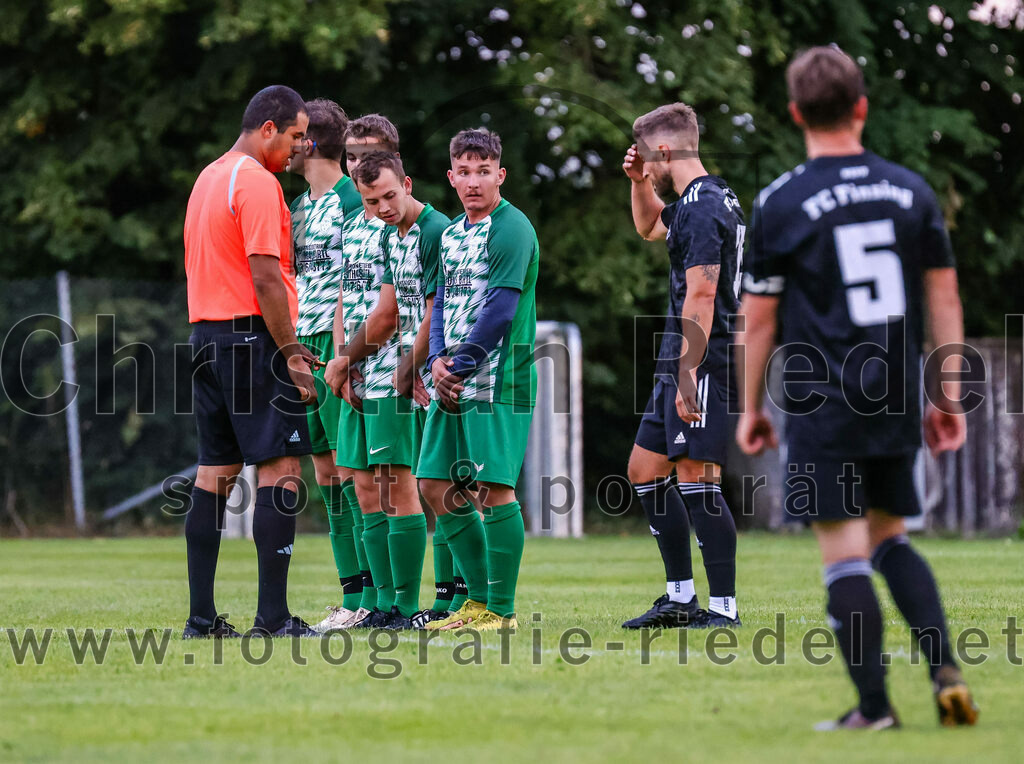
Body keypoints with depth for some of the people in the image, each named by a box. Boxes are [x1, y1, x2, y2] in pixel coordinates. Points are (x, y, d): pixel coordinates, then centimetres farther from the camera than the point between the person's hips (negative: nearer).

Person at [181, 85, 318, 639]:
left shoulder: (208, 178, 18)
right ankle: (273, 615, -12)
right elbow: (266, 278, -18)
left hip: (206, 336, 9)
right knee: (280, 469, -8)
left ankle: (201, 615, 7)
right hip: (252, 335, -9)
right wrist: (291, 354, -13)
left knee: (215, 472, 8)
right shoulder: (257, 182, -12)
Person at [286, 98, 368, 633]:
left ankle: (366, 597, -10)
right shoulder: (299, 206, 18)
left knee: (349, 469, -10)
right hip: (305, 348, 9)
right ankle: (352, 595, 9)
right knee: (325, 472, 7)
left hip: (339, 345, -9)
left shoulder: (351, 199, -9)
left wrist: (339, 356, -21)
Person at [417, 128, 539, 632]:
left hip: (498, 378, -9)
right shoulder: (452, 233, 17)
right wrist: (438, 360, -1)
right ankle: (479, 598, 17)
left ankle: (501, 610, -4)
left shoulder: (512, 230, -9)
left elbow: (499, 310, -15)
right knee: (435, 485, 8)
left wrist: (461, 368, -13)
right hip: (454, 379, 9)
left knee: (494, 487, -9)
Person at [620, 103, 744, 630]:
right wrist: (639, 184, 20)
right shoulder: (694, 202, 16)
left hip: (703, 365, -11)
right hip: (680, 365, 11)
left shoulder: (704, 208, -16)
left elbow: (700, 297, -22)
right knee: (645, 471, 14)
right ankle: (680, 599, 18)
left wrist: (688, 376, -26)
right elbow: (650, 227, 39)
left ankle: (724, 607, -12)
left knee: (695, 478, -13)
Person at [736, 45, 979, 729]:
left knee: (846, 554, -2)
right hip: (897, 400, 4)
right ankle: (946, 668, 2)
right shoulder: (911, 190, 6)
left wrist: (751, 409, 9)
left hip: (823, 403, -4)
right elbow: (945, 296, 7)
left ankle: (874, 705, -5)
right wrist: (949, 397, 13)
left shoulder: (779, 204, -5)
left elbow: (758, 319, -1)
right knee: (890, 539, 18)